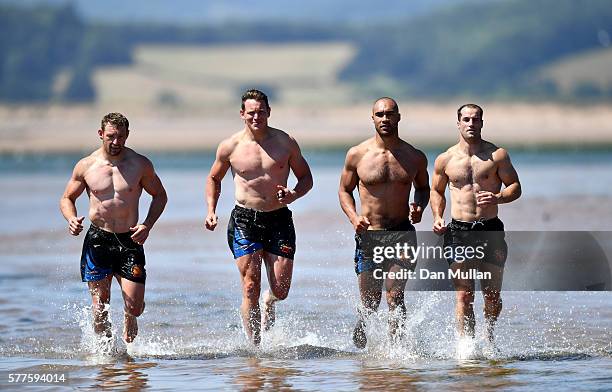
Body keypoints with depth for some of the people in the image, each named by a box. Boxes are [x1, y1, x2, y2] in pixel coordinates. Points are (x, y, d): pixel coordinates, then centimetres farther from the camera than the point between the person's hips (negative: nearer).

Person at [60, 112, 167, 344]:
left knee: (134, 307, -9)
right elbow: (67, 198, 12)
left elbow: (159, 195, 11)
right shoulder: (86, 166, 1)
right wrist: (71, 219, -10)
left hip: (130, 240, -1)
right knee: (100, 306, 1)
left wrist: (147, 225, -5)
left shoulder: (140, 165, 0)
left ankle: (128, 341, 24)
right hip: (98, 239, 1)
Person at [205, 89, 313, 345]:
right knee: (250, 288, -9)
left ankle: (268, 304, 34)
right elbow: (214, 178, 16)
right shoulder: (230, 147, 1)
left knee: (281, 290, -3)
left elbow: (306, 177, 10)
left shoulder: (286, 143, 1)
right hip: (244, 220, -1)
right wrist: (211, 211, 2)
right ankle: (254, 345, 1)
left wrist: (293, 195, -11)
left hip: (279, 219, 1)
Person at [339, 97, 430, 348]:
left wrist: (419, 207, -2)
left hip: (402, 233, 0)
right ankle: (360, 332, 39)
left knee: (395, 297, -14)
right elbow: (344, 190, 10)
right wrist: (354, 218, -8)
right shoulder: (357, 155, -1)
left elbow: (423, 187, 20)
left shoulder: (415, 158, 2)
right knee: (370, 302, 7)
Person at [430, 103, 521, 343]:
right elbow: (436, 191, 20)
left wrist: (498, 198, -15)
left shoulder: (497, 155, 2)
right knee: (463, 294, -8)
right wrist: (437, 218, 3)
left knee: (492, 294, 2)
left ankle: (488, 335, 28)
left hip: (490, 229, 0)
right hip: (459, 232, 0)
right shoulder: (445, 159, 7)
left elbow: (515, 187, 5)